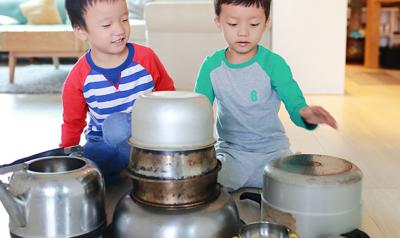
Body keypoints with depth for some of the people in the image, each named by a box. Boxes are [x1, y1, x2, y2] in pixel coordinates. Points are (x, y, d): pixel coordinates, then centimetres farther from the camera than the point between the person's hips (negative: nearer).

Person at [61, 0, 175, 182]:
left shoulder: (145, 58, -9)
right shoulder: (78, 78, -8)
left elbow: (167, 93, 9)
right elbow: (72, 123, 8)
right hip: (102, 143, 2)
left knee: (118, 125, -34)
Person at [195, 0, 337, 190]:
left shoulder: (273, 63, -11)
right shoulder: (211, 65, -3)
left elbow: (295, 103, -18)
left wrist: (307, 115, -43)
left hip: (271, 151, -1)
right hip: (229, 150, 1)